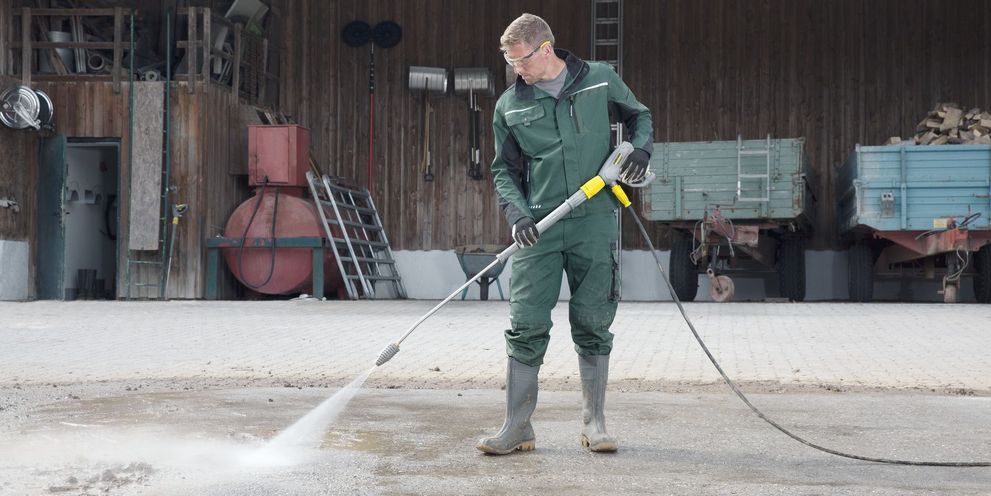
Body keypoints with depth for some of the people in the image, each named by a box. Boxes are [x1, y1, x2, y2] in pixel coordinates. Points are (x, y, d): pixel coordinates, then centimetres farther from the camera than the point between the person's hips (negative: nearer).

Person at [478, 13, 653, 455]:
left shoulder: (600, 79, 5)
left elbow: (639, 117, 19)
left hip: (594, 223, -1)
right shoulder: (509, 104, 7)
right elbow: (505, 170, 11)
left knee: (593, 324, 3)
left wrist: (640, 149, -2)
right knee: (526, 326, -4)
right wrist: (517, 214, -7)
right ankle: (518, 427, 5)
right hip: (537, 228, 1)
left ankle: (594, 423, 16)